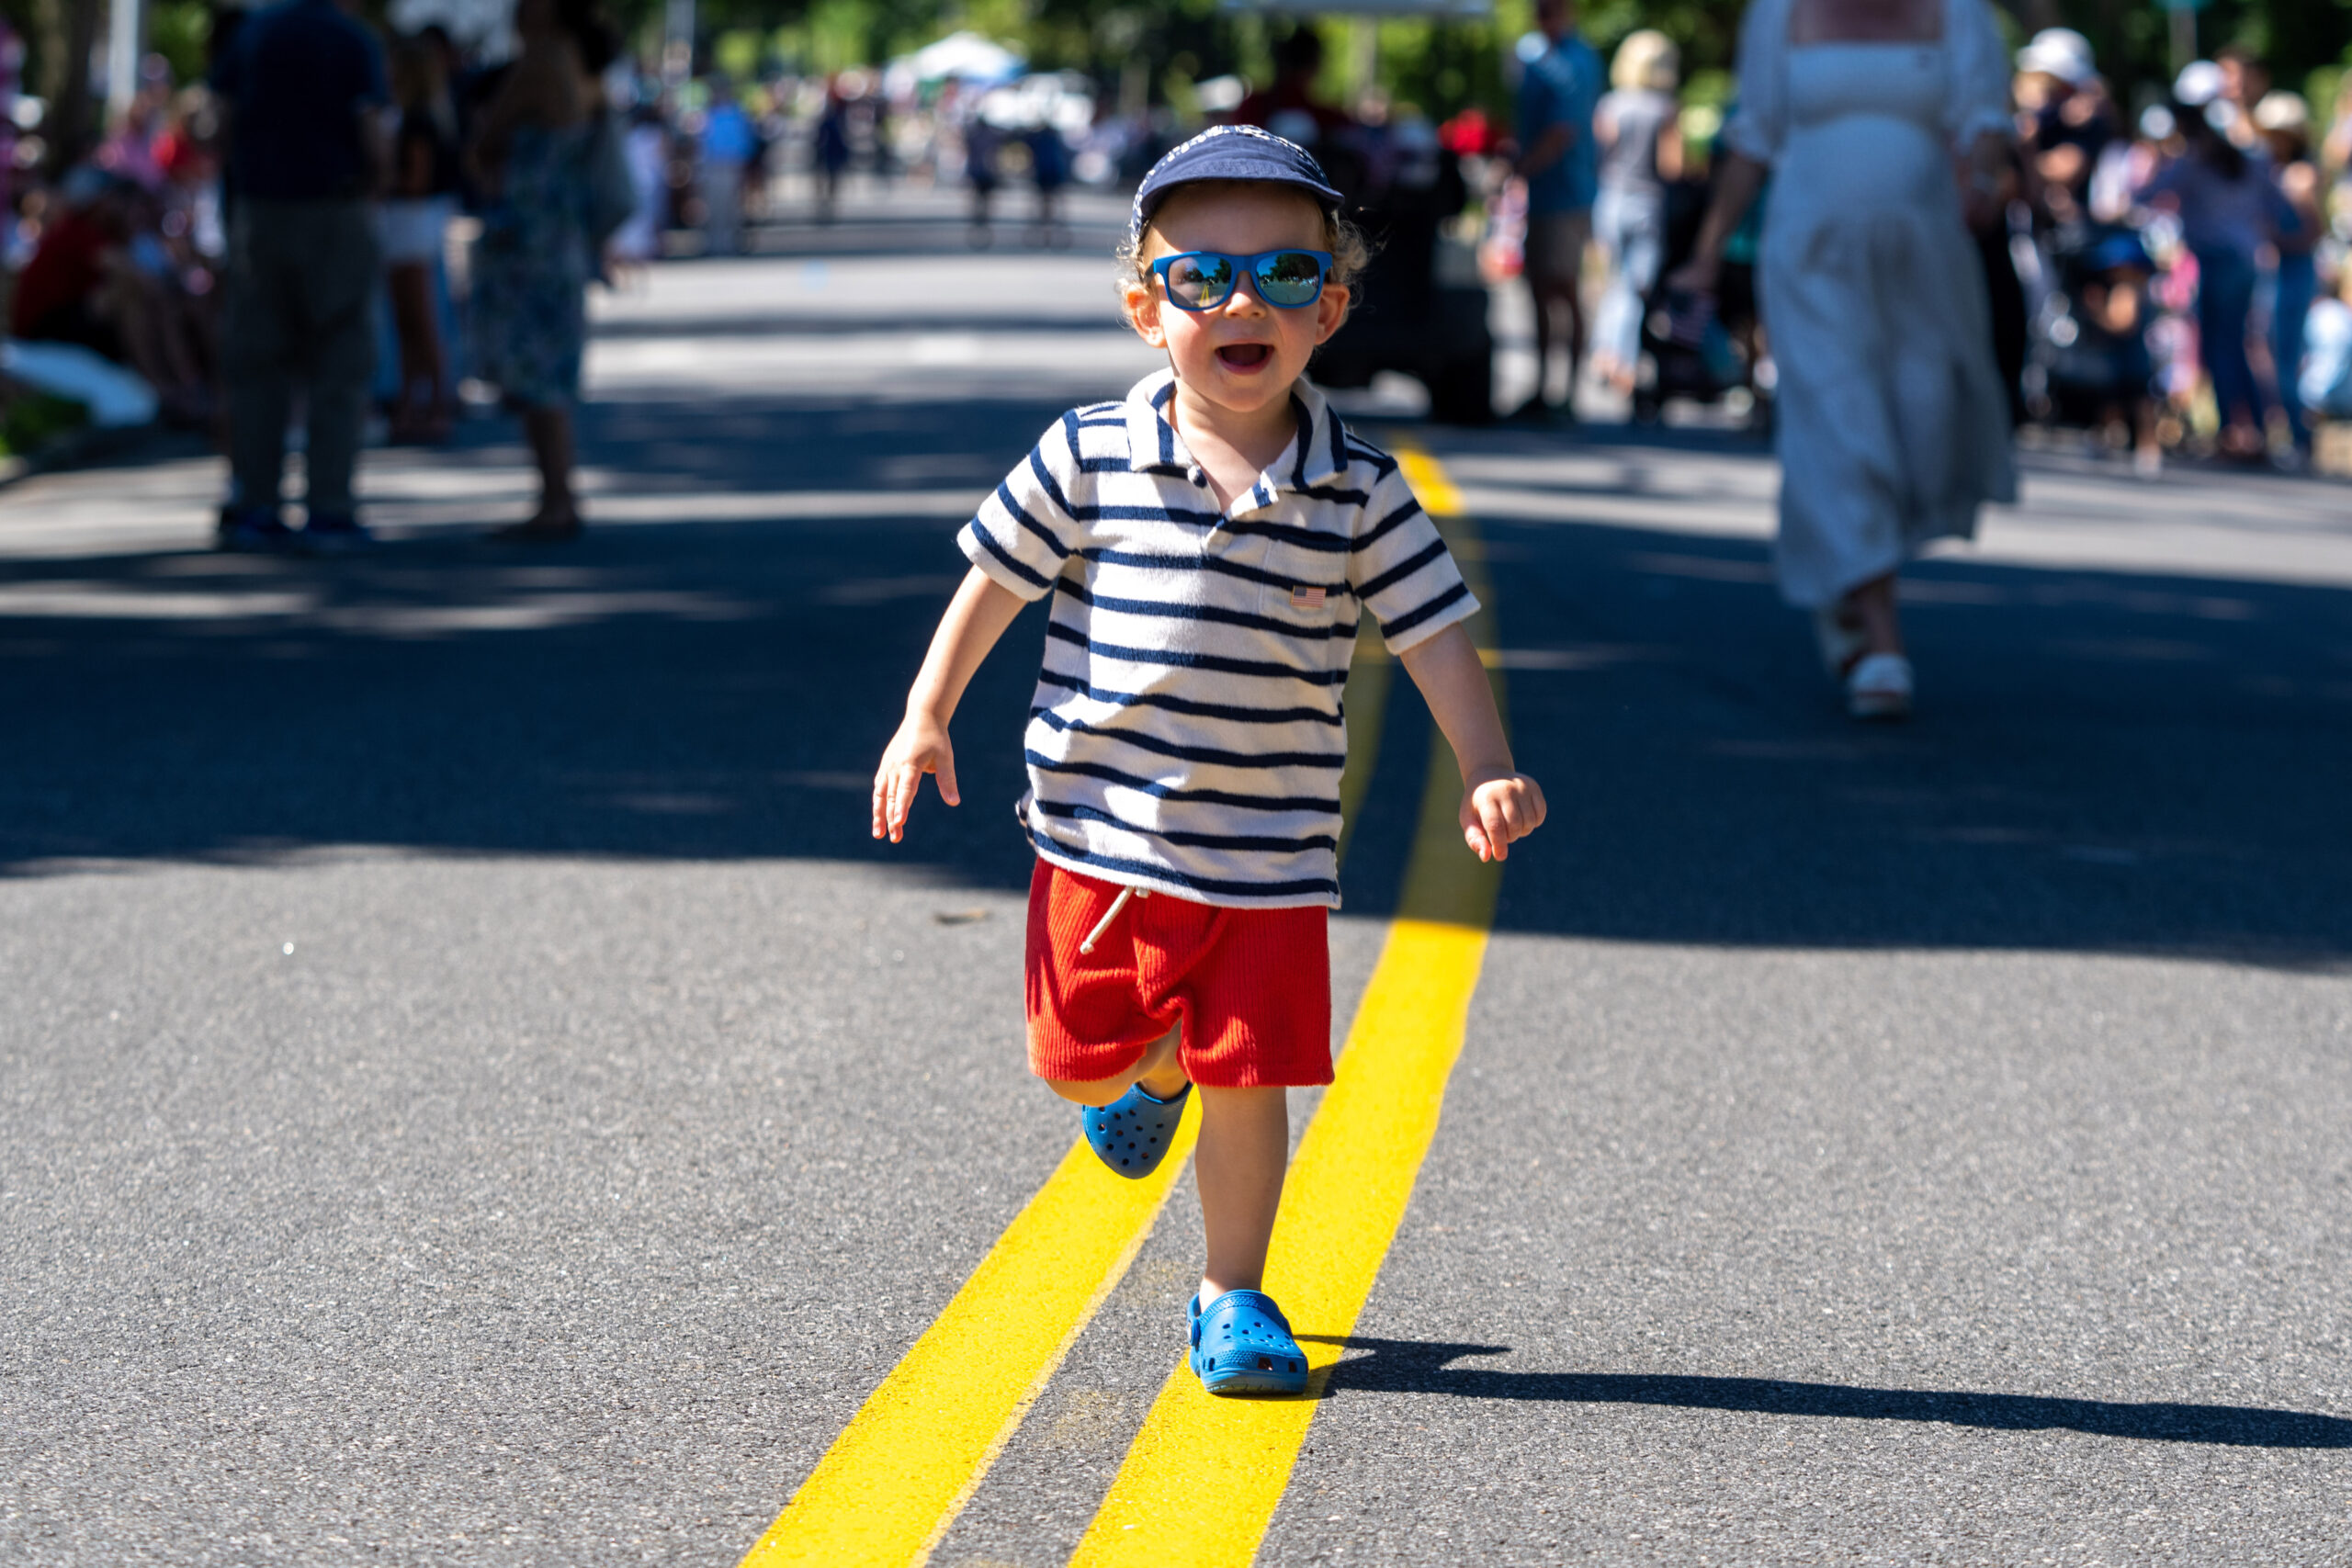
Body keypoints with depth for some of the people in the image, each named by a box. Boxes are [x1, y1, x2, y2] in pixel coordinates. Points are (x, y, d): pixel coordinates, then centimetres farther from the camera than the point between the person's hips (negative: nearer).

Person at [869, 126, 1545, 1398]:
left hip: (1269, 858, 0)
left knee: (1248, 1081, 0)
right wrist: (927, 716, 3)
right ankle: (1153, 1070, 45)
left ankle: (1233, 1297, 19)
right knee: (1081, 1058, 9)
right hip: (1101, 831, 1)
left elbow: (1436, 637, -1)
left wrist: (1487, 770, -12)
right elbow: (995, 583, 5)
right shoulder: (1088, 460, -6)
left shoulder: (1359, 494, -4)